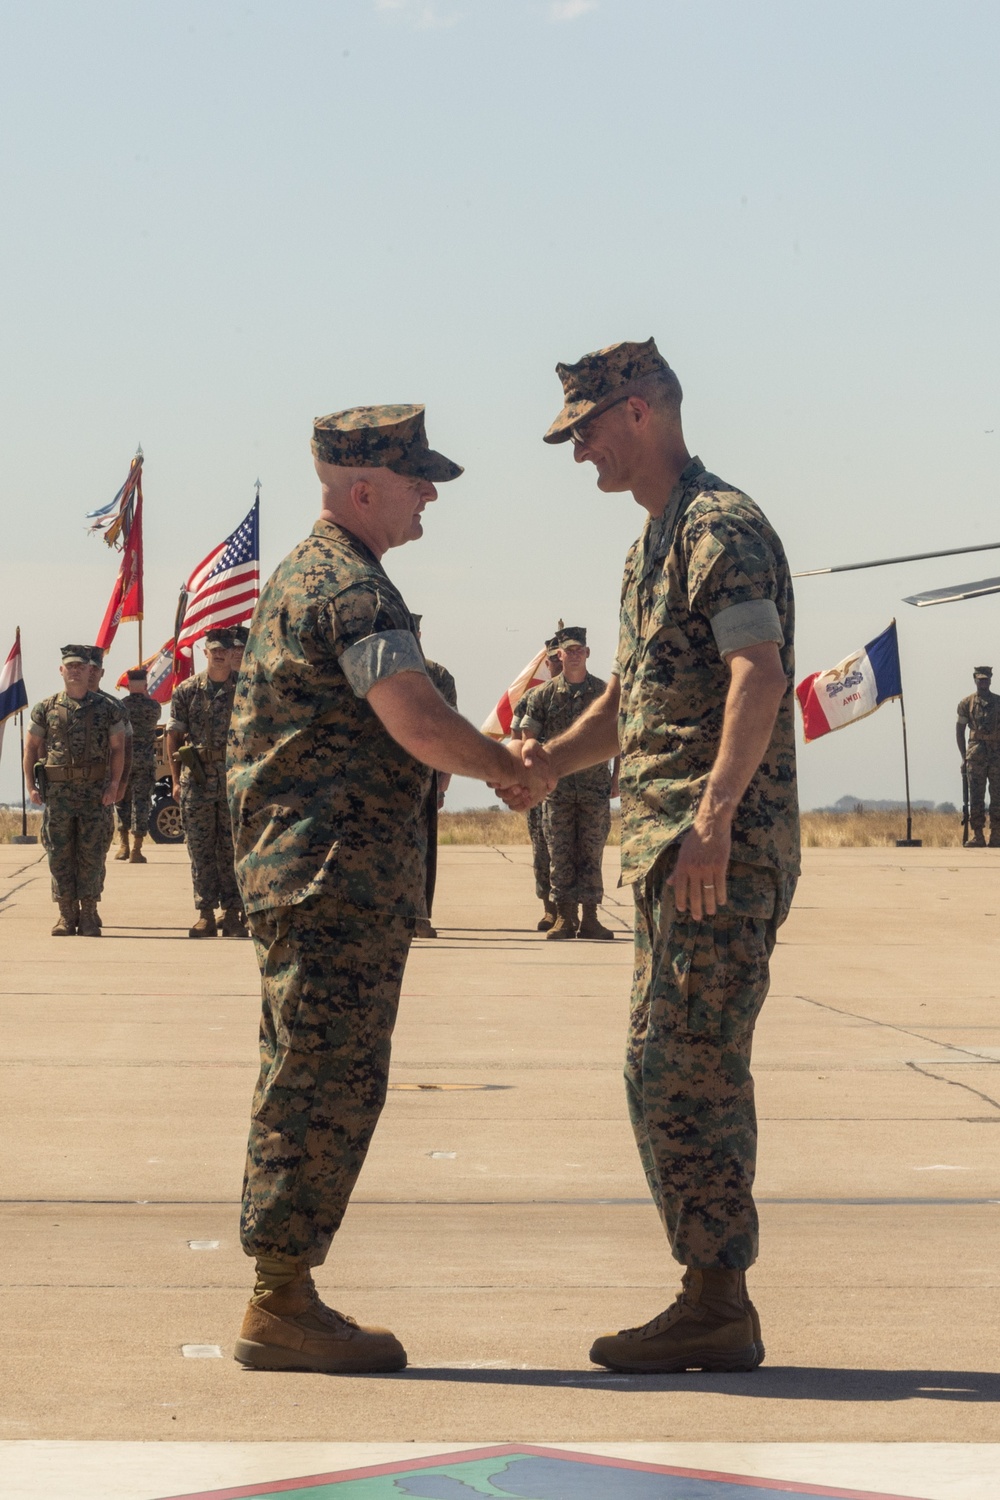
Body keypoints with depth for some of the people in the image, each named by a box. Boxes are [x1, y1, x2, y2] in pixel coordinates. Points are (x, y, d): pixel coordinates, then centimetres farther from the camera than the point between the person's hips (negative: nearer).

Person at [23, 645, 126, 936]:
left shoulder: (107, 708, 5)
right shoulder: (46, 708, 6)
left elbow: (118, 748, 7)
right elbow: (31, 747, 9)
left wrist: (114, 784, -4)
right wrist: (31, 786, 0)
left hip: (95, 791, -1)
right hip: (57, 792, 1)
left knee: (91, 854, -1)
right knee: (59, 855, 2)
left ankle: (89, 915, 5)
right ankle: (67, 915, 9)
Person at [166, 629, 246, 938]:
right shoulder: (187, 690, 5)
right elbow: (174, 736, 7)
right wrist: (176, 780, 1)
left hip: (235, 781, -1)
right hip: (197, 782, 1)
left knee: (232, 849, 0)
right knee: (200, 850, 2)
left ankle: (233, 914, 5)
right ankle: (206, 914, 6)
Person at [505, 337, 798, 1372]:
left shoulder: (721, 527, -11)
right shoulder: (654, 543, 21)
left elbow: (761, 675, -23)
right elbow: (627, 702, 27)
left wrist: (713, 818, -31)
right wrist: (542, 763, 10)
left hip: (720, 850, -10)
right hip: (668, 853, 10)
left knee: (683, 1075, -9)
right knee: (674, 1076, 12)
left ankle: (717, 1307, -4)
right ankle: (714, 1307, 17)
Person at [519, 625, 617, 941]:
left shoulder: (605, 692, 6)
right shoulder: (543, 695, 5)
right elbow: (527, 738, 5)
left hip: (595, 787, 0)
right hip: (557, 787, 0)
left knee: (591, 855, 1)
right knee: (560, 856, 1)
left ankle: (590, 917, 6)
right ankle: (564, 917, 6)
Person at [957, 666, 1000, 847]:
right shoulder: (967, 703, 7)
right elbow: (959, 730, 9)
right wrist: (964, 756, 2)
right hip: (976, 754, -1)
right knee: (976, 796, -4)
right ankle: (977, 835, -4)